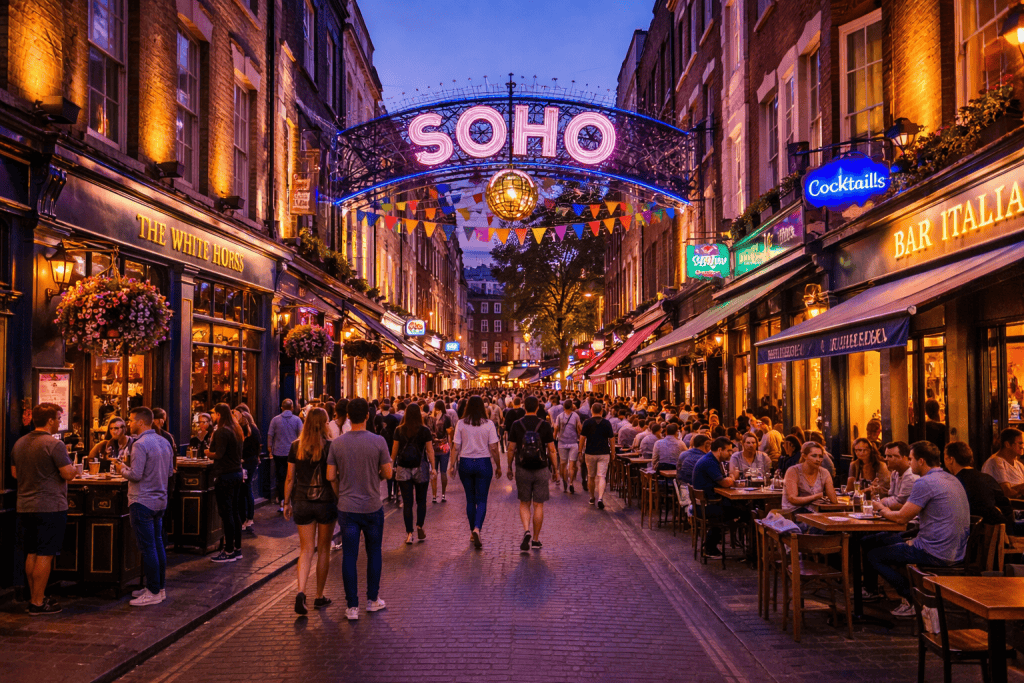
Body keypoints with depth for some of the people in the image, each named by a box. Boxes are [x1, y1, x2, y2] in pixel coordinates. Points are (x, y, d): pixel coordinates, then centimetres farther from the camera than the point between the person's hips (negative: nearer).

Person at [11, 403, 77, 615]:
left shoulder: (19, 443, 9)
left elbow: (14, 473, 19)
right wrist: (72, 465, 4)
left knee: (31, 554, 14)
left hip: (24, 507, 8)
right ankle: (38, 603, 1)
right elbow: (69, 474, -17)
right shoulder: (55, 444, -15)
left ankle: (34, 597, 22)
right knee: (45, 555, -2)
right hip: (50, 506, -8)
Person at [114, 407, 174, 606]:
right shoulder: (164, 442, 10)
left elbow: (135, 475, -20)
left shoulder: (140, 444, -16)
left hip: (143, 502, -8)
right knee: (158, 544, 14)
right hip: (160, 500, 8)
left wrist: (122, 469, -2)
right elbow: (169, 471, 15)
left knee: (147, 547, -3)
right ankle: (159, 587, 21)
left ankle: (153, 593, 2)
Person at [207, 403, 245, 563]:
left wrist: (207, 452, -3)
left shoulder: (221, 432, -15)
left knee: (226, 513, -3)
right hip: (237, 473, 9)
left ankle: (229, 551, 1)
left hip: (225, 475, -9)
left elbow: (218, 454, -22)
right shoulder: (236, 430, 13)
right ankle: (237, 548, 19)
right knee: (235, 512, 14)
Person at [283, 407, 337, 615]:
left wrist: (287, 502, 13)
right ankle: (319, 596, 20)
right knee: (324, 549, 11)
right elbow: (333, 479, -10)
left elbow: (290, 477, 4)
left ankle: (301, 592, -10)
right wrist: (340, 501, -1)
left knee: (306, 549, 9)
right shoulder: (330, 447, -9)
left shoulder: (295, 446, 0)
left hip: (302, 502, 2)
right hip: (326, 502, -2)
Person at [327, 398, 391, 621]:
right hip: (372, 507, -1)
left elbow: (330, 476, -3)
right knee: (374, 553, 15)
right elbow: (388, 473, -7)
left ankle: (352, 606, 9)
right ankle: (373, 600, 24)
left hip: (347, 508, 1)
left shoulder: (337, 443, -5)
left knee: (349, 556, 6)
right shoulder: (378, 441, -10)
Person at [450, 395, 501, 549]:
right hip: (483, 463, -2)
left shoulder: (461, 424, -3)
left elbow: (456, 448, -3)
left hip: (465, 463, 2)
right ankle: (477, 528, -18)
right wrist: (498, 467, 5)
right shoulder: (488, 424, -6)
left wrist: (452, 465, 7)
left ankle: (473, 531, 24)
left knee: (470, 499, 15)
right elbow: (494, 449, -6)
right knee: (482, 500, 3)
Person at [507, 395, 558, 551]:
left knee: (524, 503, 13)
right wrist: (555, 469, 6)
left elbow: (511, 449, 0)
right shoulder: (545, 425, -5)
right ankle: (536, 540, 13)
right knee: (538, 505, 7)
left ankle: (526, 530, -9)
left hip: (522, 470, 1)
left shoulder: (517, 425, -3)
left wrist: (509, 468, 12)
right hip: (541, 470, -1)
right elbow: (552, 450, -3)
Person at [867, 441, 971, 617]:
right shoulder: (952, 479, 12)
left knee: (874, 556, 4)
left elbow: (901, 518, -15)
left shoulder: (925, 483, -19)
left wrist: (885, 512, 6)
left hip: (935, 554, -10)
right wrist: (890, 511, 13)